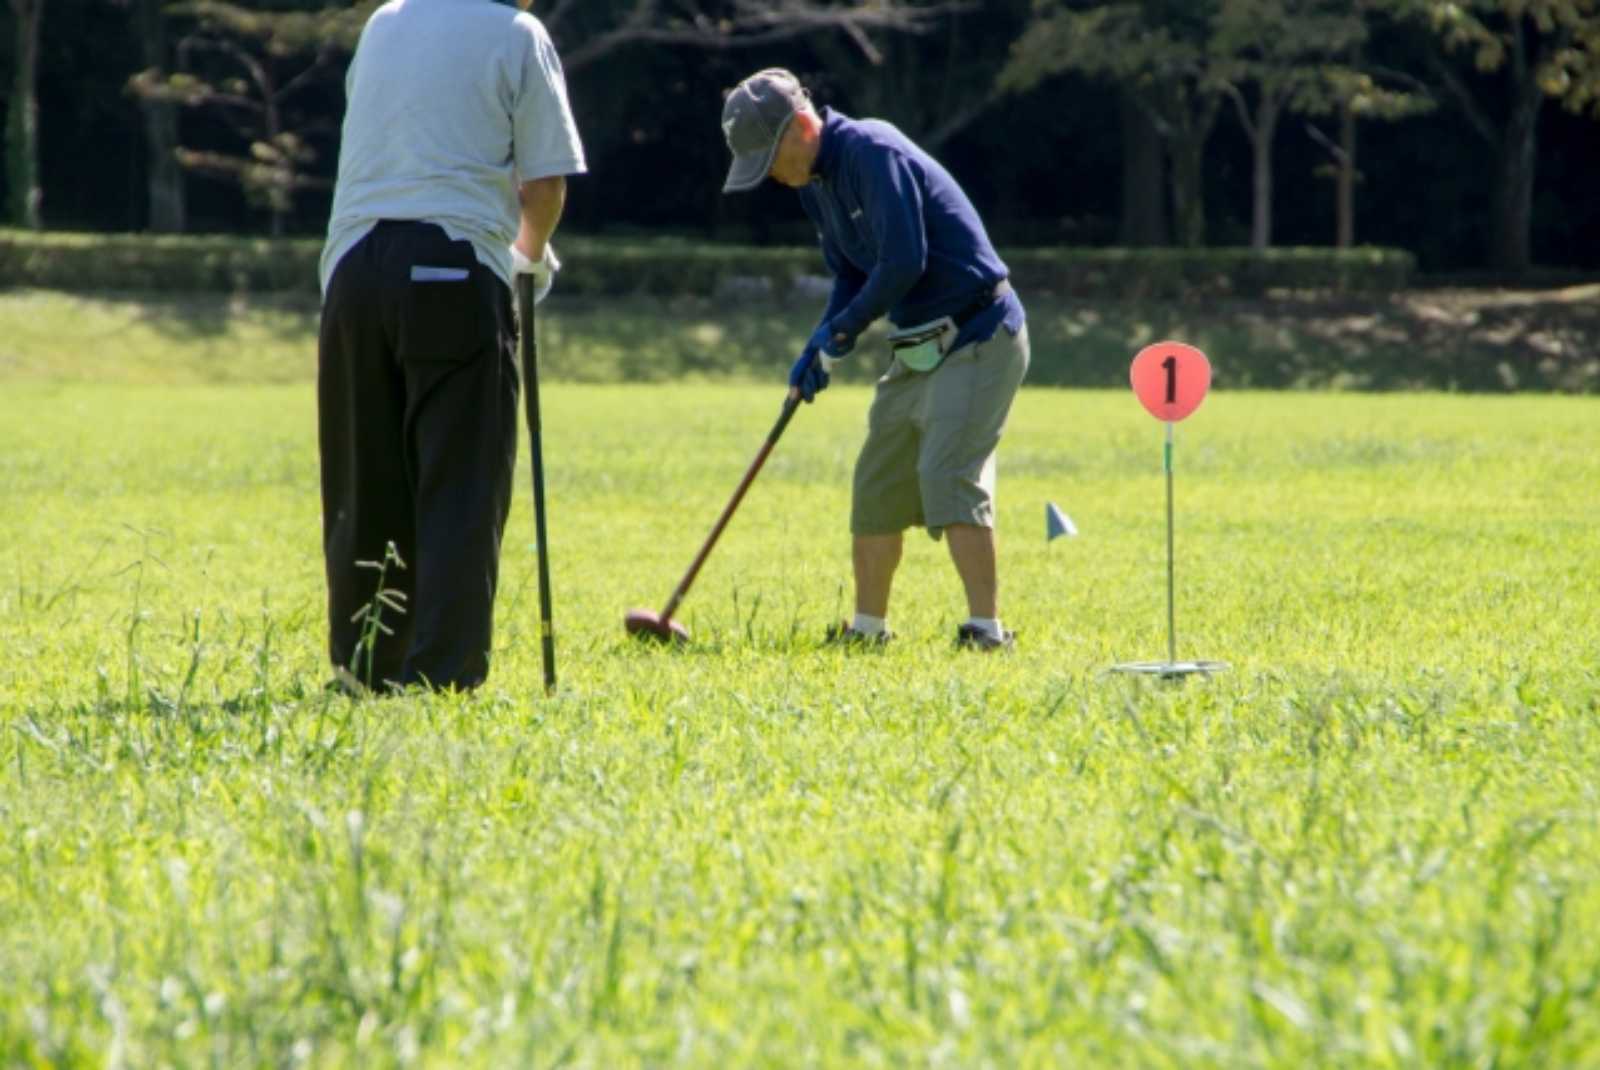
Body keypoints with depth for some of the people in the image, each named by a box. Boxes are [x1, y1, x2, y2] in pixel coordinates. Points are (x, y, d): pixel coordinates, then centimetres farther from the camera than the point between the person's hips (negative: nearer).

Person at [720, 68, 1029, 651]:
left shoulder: (873, 153, -20)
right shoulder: (816, 181, 9)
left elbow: (904, 263, -26)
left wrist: (843, 330, -13)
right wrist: (821, 347, 1)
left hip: (976, 337, -10)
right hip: (919, 348, 10)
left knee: (949, 476, -20)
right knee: (877, 484, 12)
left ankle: (986, 629, -22)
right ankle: (867, 627, 22)